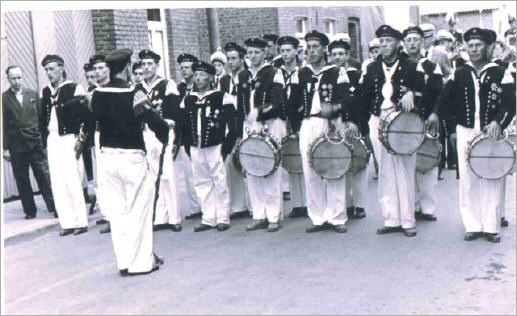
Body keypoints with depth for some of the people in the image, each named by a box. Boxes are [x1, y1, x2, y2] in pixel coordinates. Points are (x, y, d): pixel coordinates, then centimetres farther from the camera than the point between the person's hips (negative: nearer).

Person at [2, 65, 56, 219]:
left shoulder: (33, 94, 7)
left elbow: (41, 117, 8)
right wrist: (5, 148, -4)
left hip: (36, 144, 1)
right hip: (16, 147, -1)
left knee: (44, 177, -1)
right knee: (22, 181, 6)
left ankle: (53, 207, 3)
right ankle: (30, 210, 16)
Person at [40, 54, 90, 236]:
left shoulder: (74, 89, -4)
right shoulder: (45, 92, 13)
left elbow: (85, 116, -8)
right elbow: (43, 118, 17)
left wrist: (80, 139, -13)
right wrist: (44, 140, 10)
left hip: (69, 139, -6)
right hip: (52, 140, 6)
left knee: (72, 181, -6)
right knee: (57, 183, 4)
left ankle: (81, 221, 3)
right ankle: (67, 222, 10)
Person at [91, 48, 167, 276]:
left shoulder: (98, 94, 0)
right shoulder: (134, 94, -16)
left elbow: (94, 120, 6)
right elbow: (155, 122, -18)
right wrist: (166, 135, 1)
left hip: (107, 157, 6)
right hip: (132, 157, -6)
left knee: (117, 211, 13)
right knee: (138, 210, 6)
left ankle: (124, 262, 21)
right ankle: (141, 261, 13)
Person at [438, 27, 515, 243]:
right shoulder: (458, 75, 8)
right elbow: (444, 102, 10)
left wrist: (498, 122, -22)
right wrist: (451, 130, 5)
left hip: (492, 134, -1)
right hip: (465, 134, 2)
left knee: (493, 181, 1)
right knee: (468, 182, 3)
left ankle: (491, 227, 10)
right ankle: (473, 226, 12)